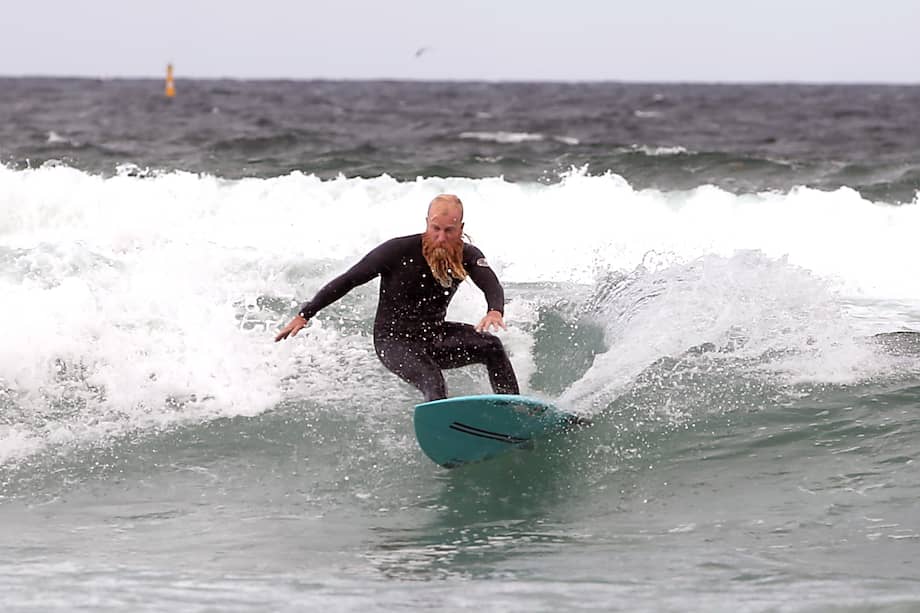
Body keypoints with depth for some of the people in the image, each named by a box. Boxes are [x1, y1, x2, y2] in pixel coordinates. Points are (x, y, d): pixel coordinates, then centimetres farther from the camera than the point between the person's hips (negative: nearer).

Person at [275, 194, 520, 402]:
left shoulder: (466, 256, -8)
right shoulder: (400, 251, -18)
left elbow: (492, 286, -27)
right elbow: (348, 280, -12)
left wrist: (495, 312, -52)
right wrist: (304, 315, -14)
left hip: (434, 336, 4)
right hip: (394, 340, -4)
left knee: (491, 345, -18)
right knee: (433, 383, -31)